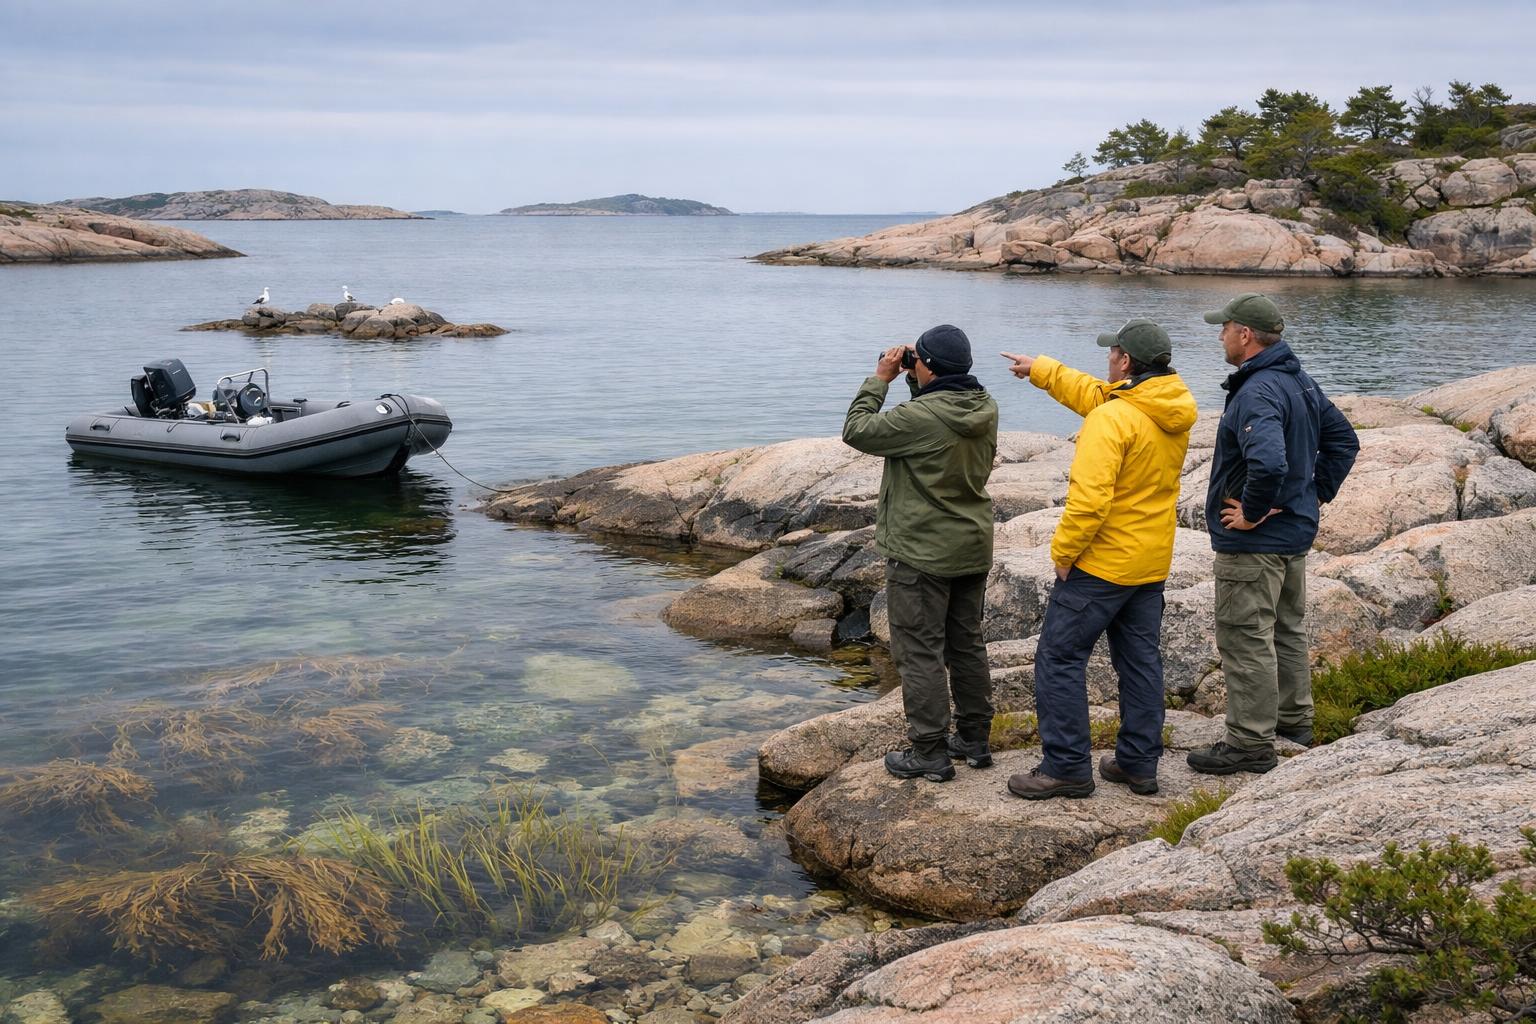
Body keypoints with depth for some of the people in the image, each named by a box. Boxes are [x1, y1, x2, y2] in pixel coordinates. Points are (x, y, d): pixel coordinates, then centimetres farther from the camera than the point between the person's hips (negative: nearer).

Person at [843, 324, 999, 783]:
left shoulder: (920, 417, -25)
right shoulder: (985, 408, 0)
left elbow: (856, 431, -14)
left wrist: (879, 379, -5)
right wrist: (915, 381, 8)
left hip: (921, 554, -8)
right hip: (972, 549, 8)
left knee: (920, 651, 1)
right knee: (967, 644, 18)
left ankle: (930, 752, 5)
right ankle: (974, 738, 28)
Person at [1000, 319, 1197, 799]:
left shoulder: (1111, 419, -23)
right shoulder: (1174, 409, 5)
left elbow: (1089, 498, -29)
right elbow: (1094, 393, 19)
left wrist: (1063, 551, -15)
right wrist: (1040, 369, 25)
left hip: (1101, 563, -9)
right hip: (1152, 564, 9)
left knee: (1059, 657, 1)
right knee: (1140, 660, 15)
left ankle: (1067, 766, 4)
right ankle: (1139, 763, 22)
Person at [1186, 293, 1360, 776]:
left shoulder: (1257, 393, -24)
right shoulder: (1301, 382, 8)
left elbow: (1268, 463, -39)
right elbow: (1343, 440, 16)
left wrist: (1252, 513, -24)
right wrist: (1317, 494, 12)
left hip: (1253, 540, -10)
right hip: (1296, 532, 10)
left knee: (1245, 638, -2)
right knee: (1288, 628, 22)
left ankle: (1251, 743, 4)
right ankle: (1294, 719, 35)